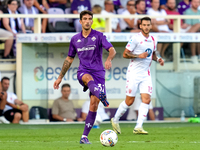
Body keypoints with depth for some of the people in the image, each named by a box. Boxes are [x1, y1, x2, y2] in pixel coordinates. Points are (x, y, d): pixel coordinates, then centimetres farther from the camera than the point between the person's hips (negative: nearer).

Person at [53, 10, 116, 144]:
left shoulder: (98, 36, 2)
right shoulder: (75, 39, 12)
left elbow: (112, 50, -11)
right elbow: (69, 59, 23)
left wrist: (109, 59, -35)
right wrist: (60, 77, 23)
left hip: (98, 72, -1)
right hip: (83, 71, 1)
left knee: (94, 104, -10)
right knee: (89, 79, -38)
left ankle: (84, 137, -2)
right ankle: (101, 96, -72)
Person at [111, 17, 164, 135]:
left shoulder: (153, 40, 10)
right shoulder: (136, 38, -10)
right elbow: (125, 54, -10)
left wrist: (158, 59, 6)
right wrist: (139, 55, -22)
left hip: (146, 74, 5)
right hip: (134, 73, -5)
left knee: (146, 100, -9)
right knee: (129, 101, -1)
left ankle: (138, 127, -10)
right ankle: (115, 120, 21)